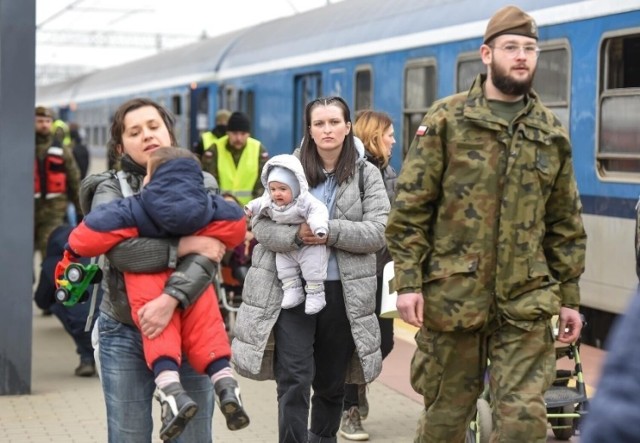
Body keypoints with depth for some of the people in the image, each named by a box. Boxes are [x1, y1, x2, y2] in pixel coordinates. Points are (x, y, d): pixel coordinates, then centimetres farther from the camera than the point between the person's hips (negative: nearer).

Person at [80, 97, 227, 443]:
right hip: (125, 333, -1)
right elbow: (122, 251, -20)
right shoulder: (110, 190, -1)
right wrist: (185, 245, -20)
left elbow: (206, 255, -12)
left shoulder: (202, 186, 3)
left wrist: (172, 298, -28)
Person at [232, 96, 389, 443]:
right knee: (293, 381, -9)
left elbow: (378, 232, -6)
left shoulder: (367, 174, 4)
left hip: (342, 292, 2)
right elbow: (260, 224, -3)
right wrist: (297, 235, -22)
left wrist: (332, 232, -19)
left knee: (331, 384, 14)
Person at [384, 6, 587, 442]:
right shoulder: (447, 120, -2)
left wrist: (569, 297, 10)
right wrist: (408, 282, -11)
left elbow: (566, 224, 12)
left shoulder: (552, 132, 8)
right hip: (452, 296, -2)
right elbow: (410, 209, -4)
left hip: (527, 303, 2)